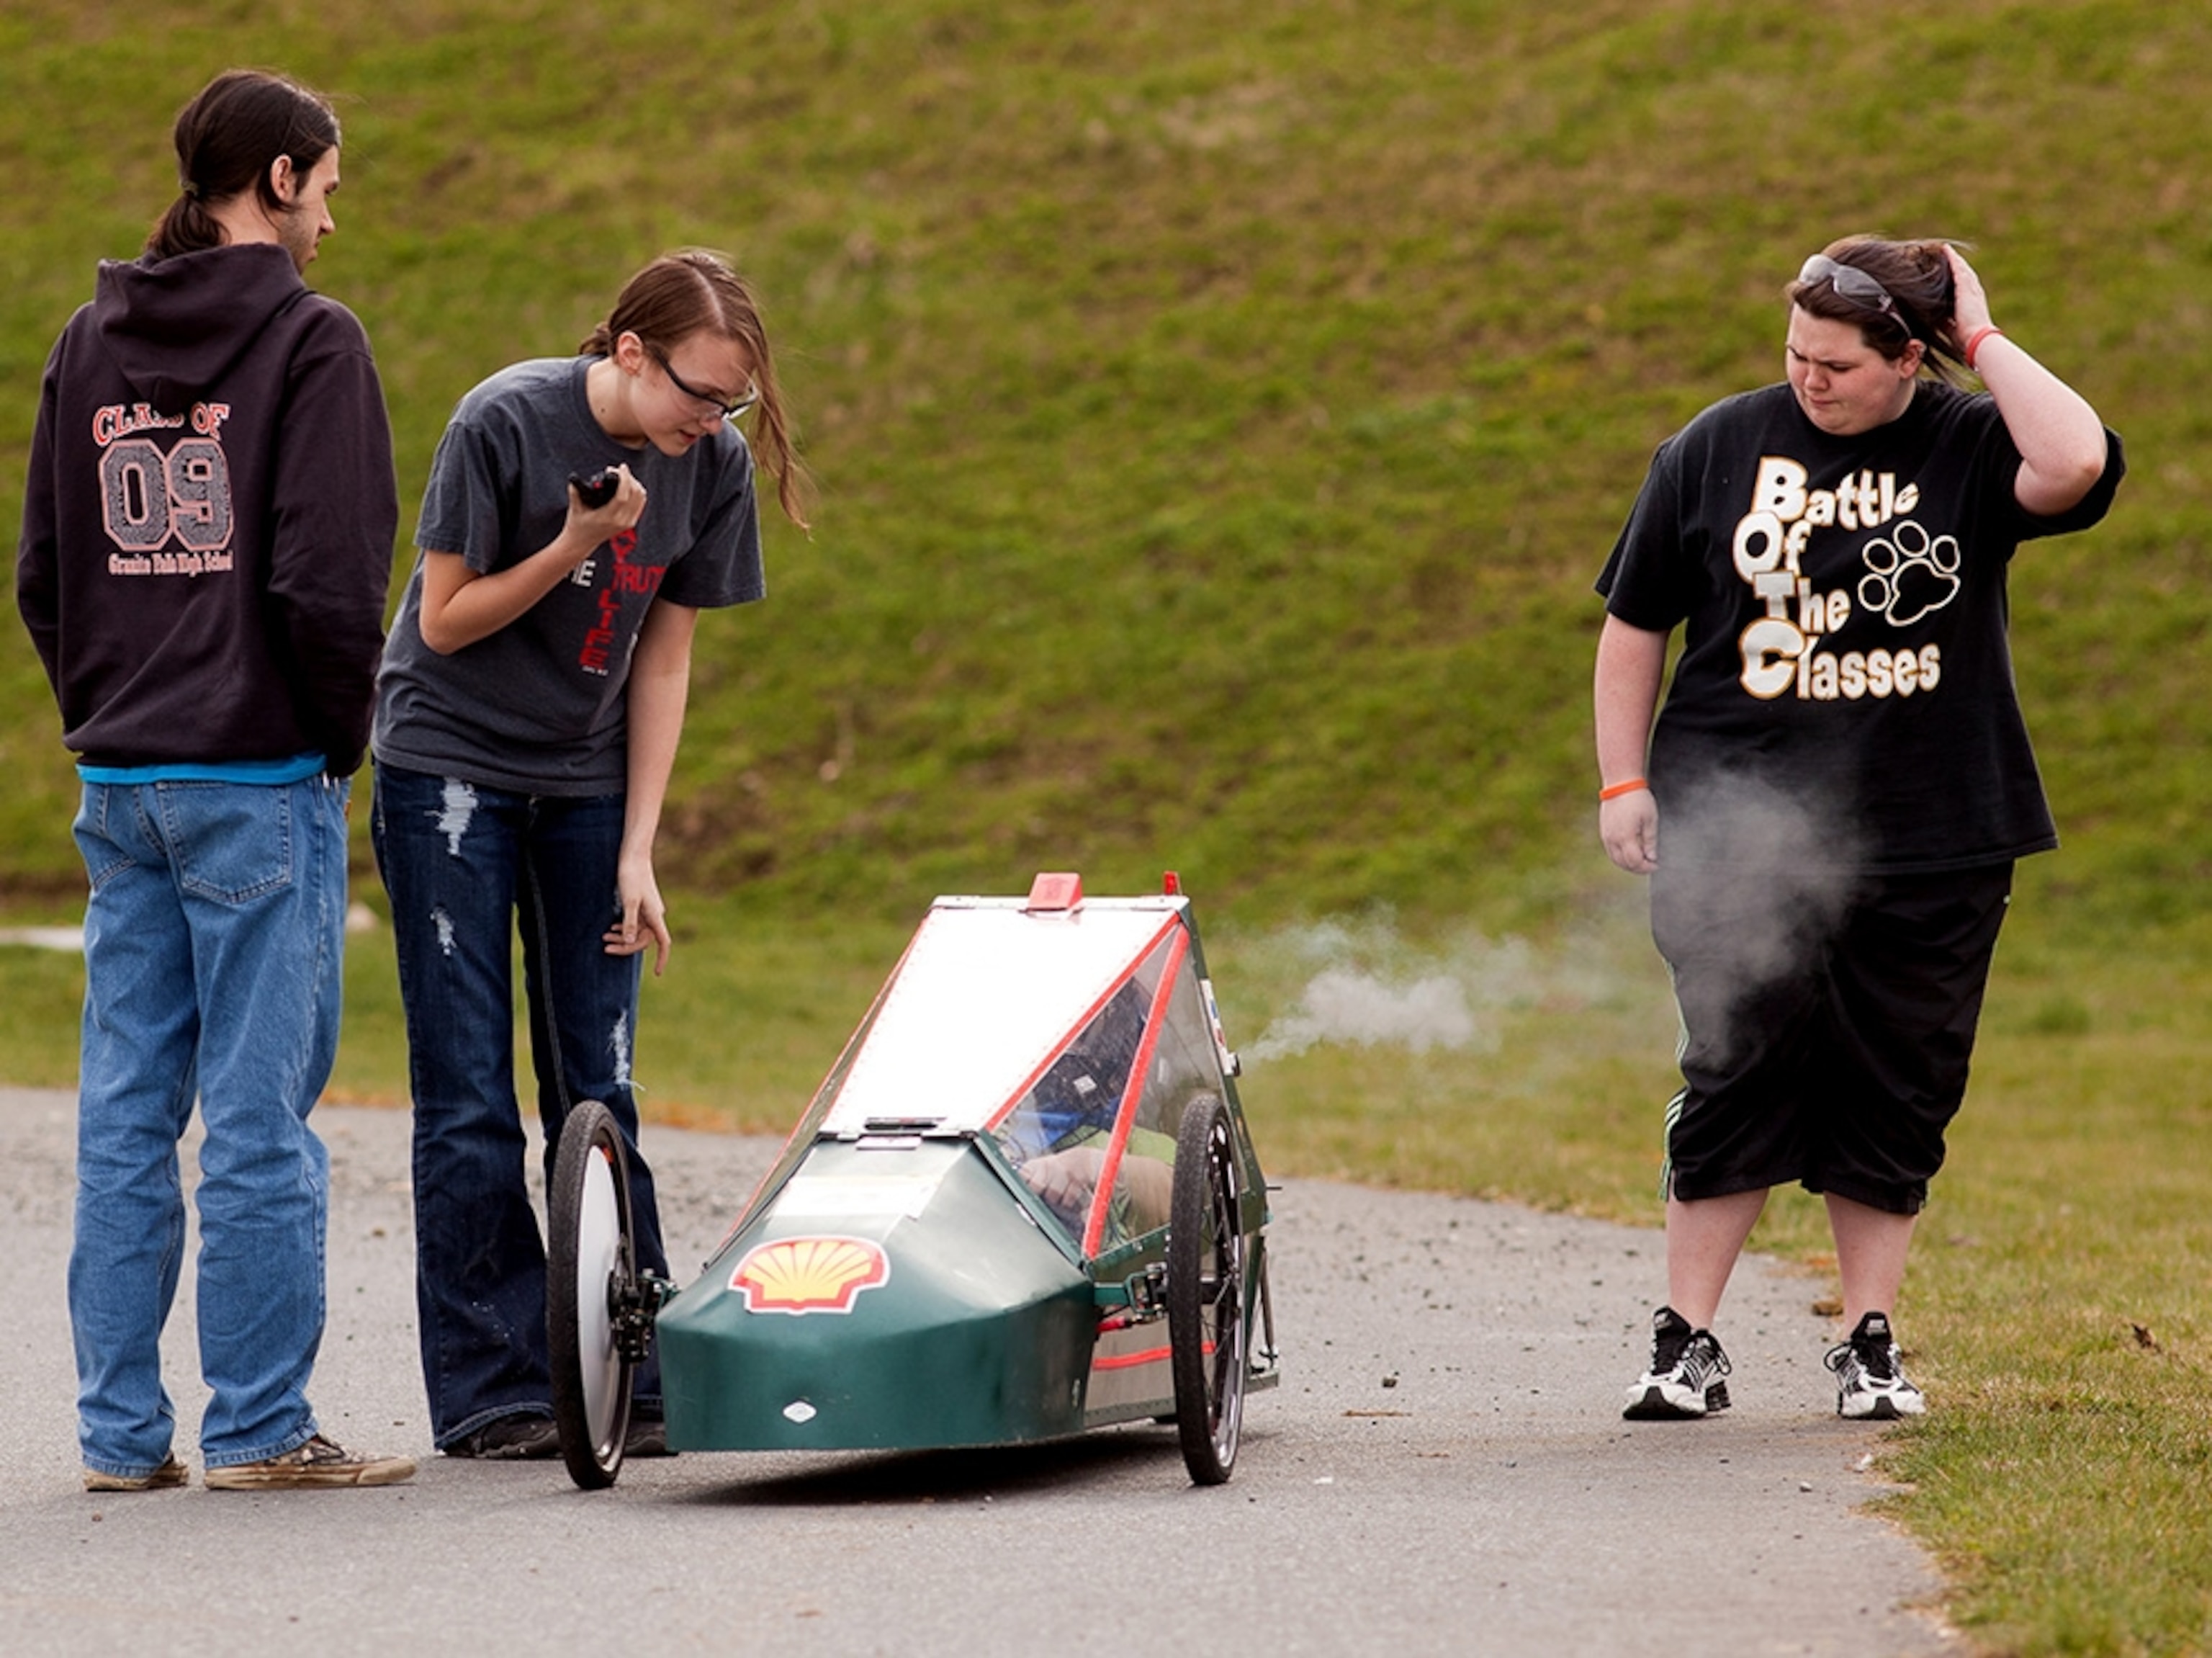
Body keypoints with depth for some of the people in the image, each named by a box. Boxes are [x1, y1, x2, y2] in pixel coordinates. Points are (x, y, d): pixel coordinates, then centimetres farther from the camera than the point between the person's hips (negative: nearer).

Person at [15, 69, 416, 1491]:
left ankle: (123, 1428, 11)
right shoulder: (311, 341, -9)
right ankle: (260, 1425, 0)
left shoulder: (90, 344, 12)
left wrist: (105, 717, 17)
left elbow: (42, 573, 14)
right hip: (259, 783, -6)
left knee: (127, 1112, 8)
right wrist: (344, 734, -4)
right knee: (262, 1112, -2)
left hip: (121, 784, 7)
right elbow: (329, 575, -16)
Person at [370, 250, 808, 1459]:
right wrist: (574, 543, -26)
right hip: (449, 769, -4)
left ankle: (626, 1381, 5)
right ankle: (489, 1392, -1)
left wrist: (638, 853, -4)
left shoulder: (713, 462, -7)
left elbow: (664, 654, 0)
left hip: (588, 785, 4)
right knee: (468, 1101, -4)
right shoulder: (505, 423, -19)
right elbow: (446, 620, -12)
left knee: (598, 1094, 1)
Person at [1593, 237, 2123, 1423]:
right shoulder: (1718, 450, 4)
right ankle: (1687, 1345, 5)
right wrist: (1624, 780, 5)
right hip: (1739, 832, 0)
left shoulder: (1966, 447, -1)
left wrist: (1982, 342, -15)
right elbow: (1634, 624, 12)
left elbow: (2075, 466, -25)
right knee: (1737, 1083, -3)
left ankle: (1870, 1346, 16)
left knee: (1897, 1101, 5)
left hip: (1930, 848, 0)